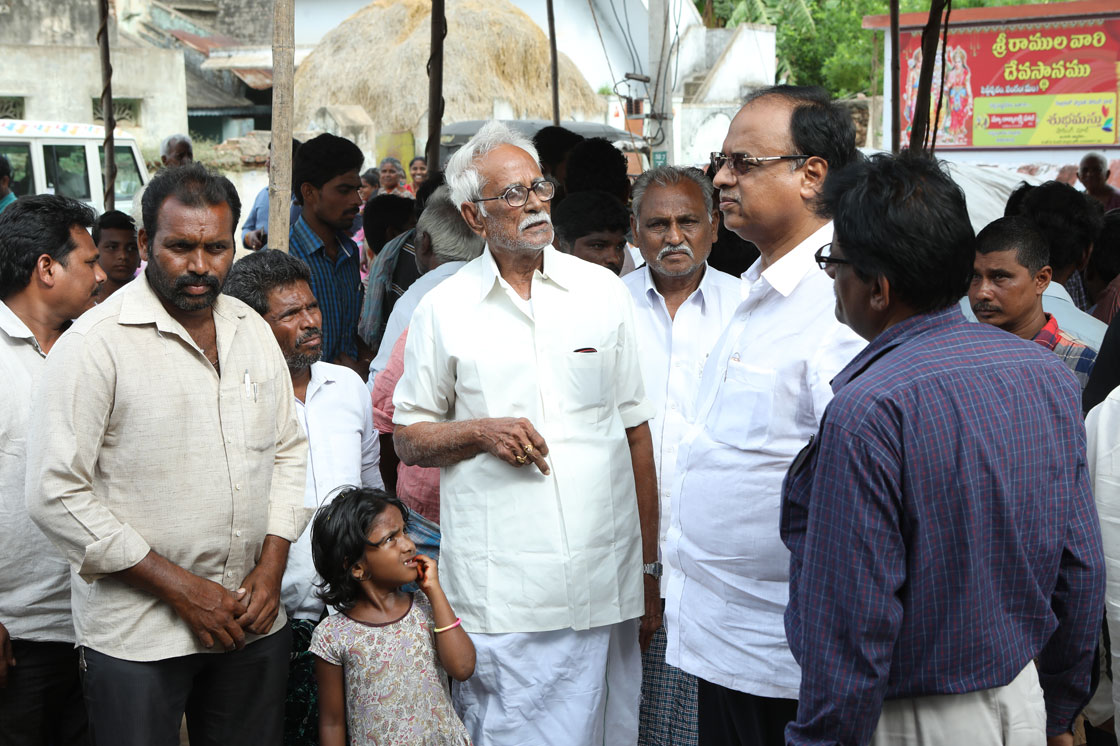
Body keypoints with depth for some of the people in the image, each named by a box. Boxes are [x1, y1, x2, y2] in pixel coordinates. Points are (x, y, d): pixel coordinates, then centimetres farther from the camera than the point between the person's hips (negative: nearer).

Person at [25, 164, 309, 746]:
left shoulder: (253, 331, 7)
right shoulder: (97, 343, -11)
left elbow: (289, 452, 13)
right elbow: (56, 496, -15)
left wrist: (271, 568, -1)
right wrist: (181, 588, -14)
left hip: (255, 624, 5)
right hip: (136, 637, -5)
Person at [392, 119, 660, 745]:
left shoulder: (602, 291, 8)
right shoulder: (445, 308, 4)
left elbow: (636, 431, 10)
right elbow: (409, 437, 9)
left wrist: (651, 569, 7)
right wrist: (480, 433, -11)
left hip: (605, 586, 2)